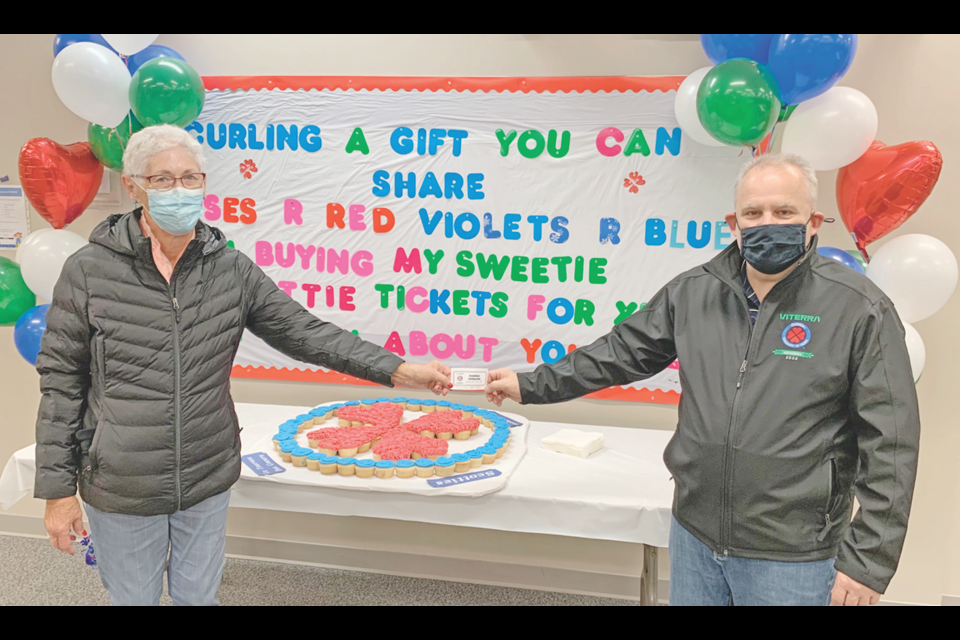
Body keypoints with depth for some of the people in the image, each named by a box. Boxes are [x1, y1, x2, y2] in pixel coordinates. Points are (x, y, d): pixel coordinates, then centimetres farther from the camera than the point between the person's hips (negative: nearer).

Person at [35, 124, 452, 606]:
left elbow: (304, 331, -3)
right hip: (120, 490, -2)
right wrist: (57, 490, -3)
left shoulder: (232, 269, -3)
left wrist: (398, 370, -12)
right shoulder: (89, 271, -9)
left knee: (199, 597, 19)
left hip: (208, 480, 2)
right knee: (132, 598, 16)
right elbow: (62, 382, -4)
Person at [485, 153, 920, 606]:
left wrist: (868, 560, -11)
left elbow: (889, 447, -10)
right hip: (694, 537, 4)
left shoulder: (859, 309, -11)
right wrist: (533, 386, 9)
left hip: (793, 558, -3)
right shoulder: (693, 292, 1)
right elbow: (621, 353, 10)